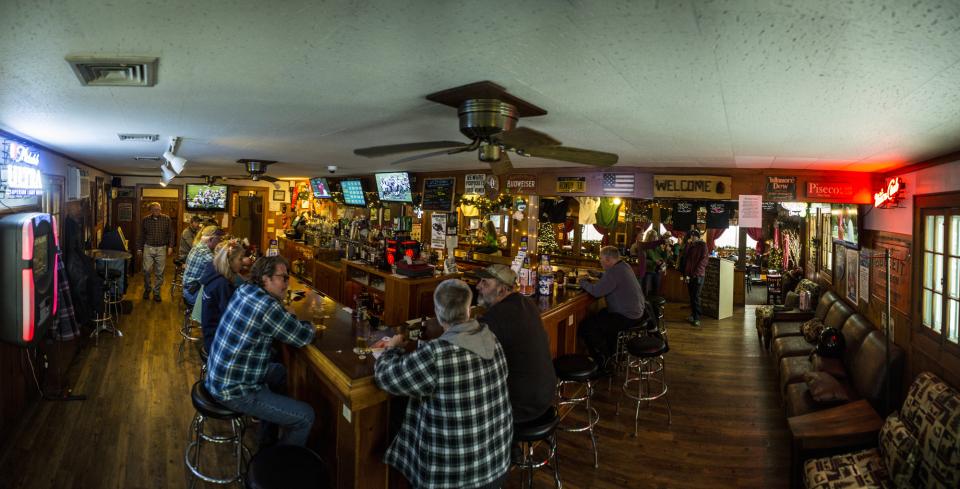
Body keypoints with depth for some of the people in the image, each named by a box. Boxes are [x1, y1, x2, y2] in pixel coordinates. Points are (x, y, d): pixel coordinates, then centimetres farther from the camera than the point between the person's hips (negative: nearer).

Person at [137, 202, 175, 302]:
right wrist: (139, 248, 9)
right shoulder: (145, 220, 3)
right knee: (146, 271, -2)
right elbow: (141, 235, 10)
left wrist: (170, 246, -3)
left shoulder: (166, 219, 0)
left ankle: (156, 293, 15)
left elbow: (171, 233, 3)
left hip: (161, 249, 0)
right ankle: (147, 289, 21)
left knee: (159, 272, 4)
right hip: (148, 248, 0)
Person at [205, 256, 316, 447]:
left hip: (217, 376, 10)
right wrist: (312, 327, 5)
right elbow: (302, 338, -15)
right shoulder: (267, 307, -26)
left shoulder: (244, 290, 1)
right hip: (233, 392, -10)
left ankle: (267, 441, 40)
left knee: (279, 372, 31)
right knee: (305, 416, -9)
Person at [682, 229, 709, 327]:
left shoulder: (702, 245, -4)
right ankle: (693, 314, 21)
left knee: (696, 296, -7)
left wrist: (696, 272, -16)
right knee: (691, 296, 11)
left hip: (698, 275, -6)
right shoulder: (690, 245, 16)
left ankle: (697, 318, -4)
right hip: (689, 274, 6)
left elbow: (704, 259, -12)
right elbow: (685, 256, 9)